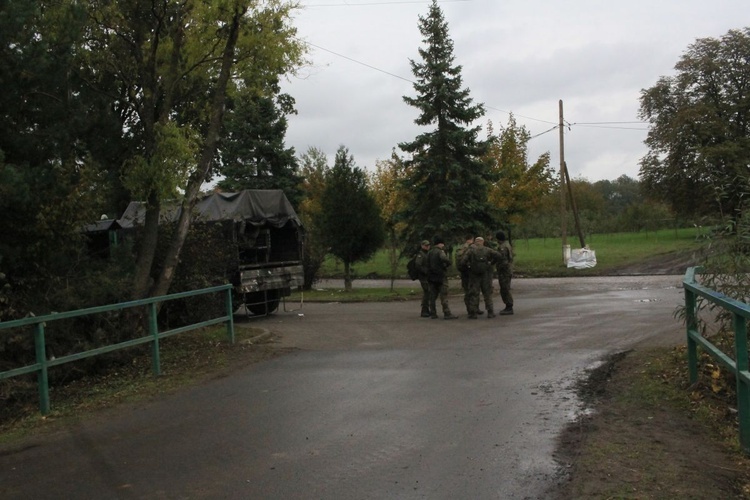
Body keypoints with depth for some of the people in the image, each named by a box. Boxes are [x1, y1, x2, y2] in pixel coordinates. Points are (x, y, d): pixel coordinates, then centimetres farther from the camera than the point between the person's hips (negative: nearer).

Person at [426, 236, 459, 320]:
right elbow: (445, 259, -26)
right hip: (440, 276, -7)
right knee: (444, 296, -6)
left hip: (431, 277, 7)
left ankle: (433, 313, 12)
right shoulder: (440, 252, -11)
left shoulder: (429, 253, 12)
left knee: (433, 296, 10)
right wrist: (447, 265, -8)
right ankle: (447, 313, -7)